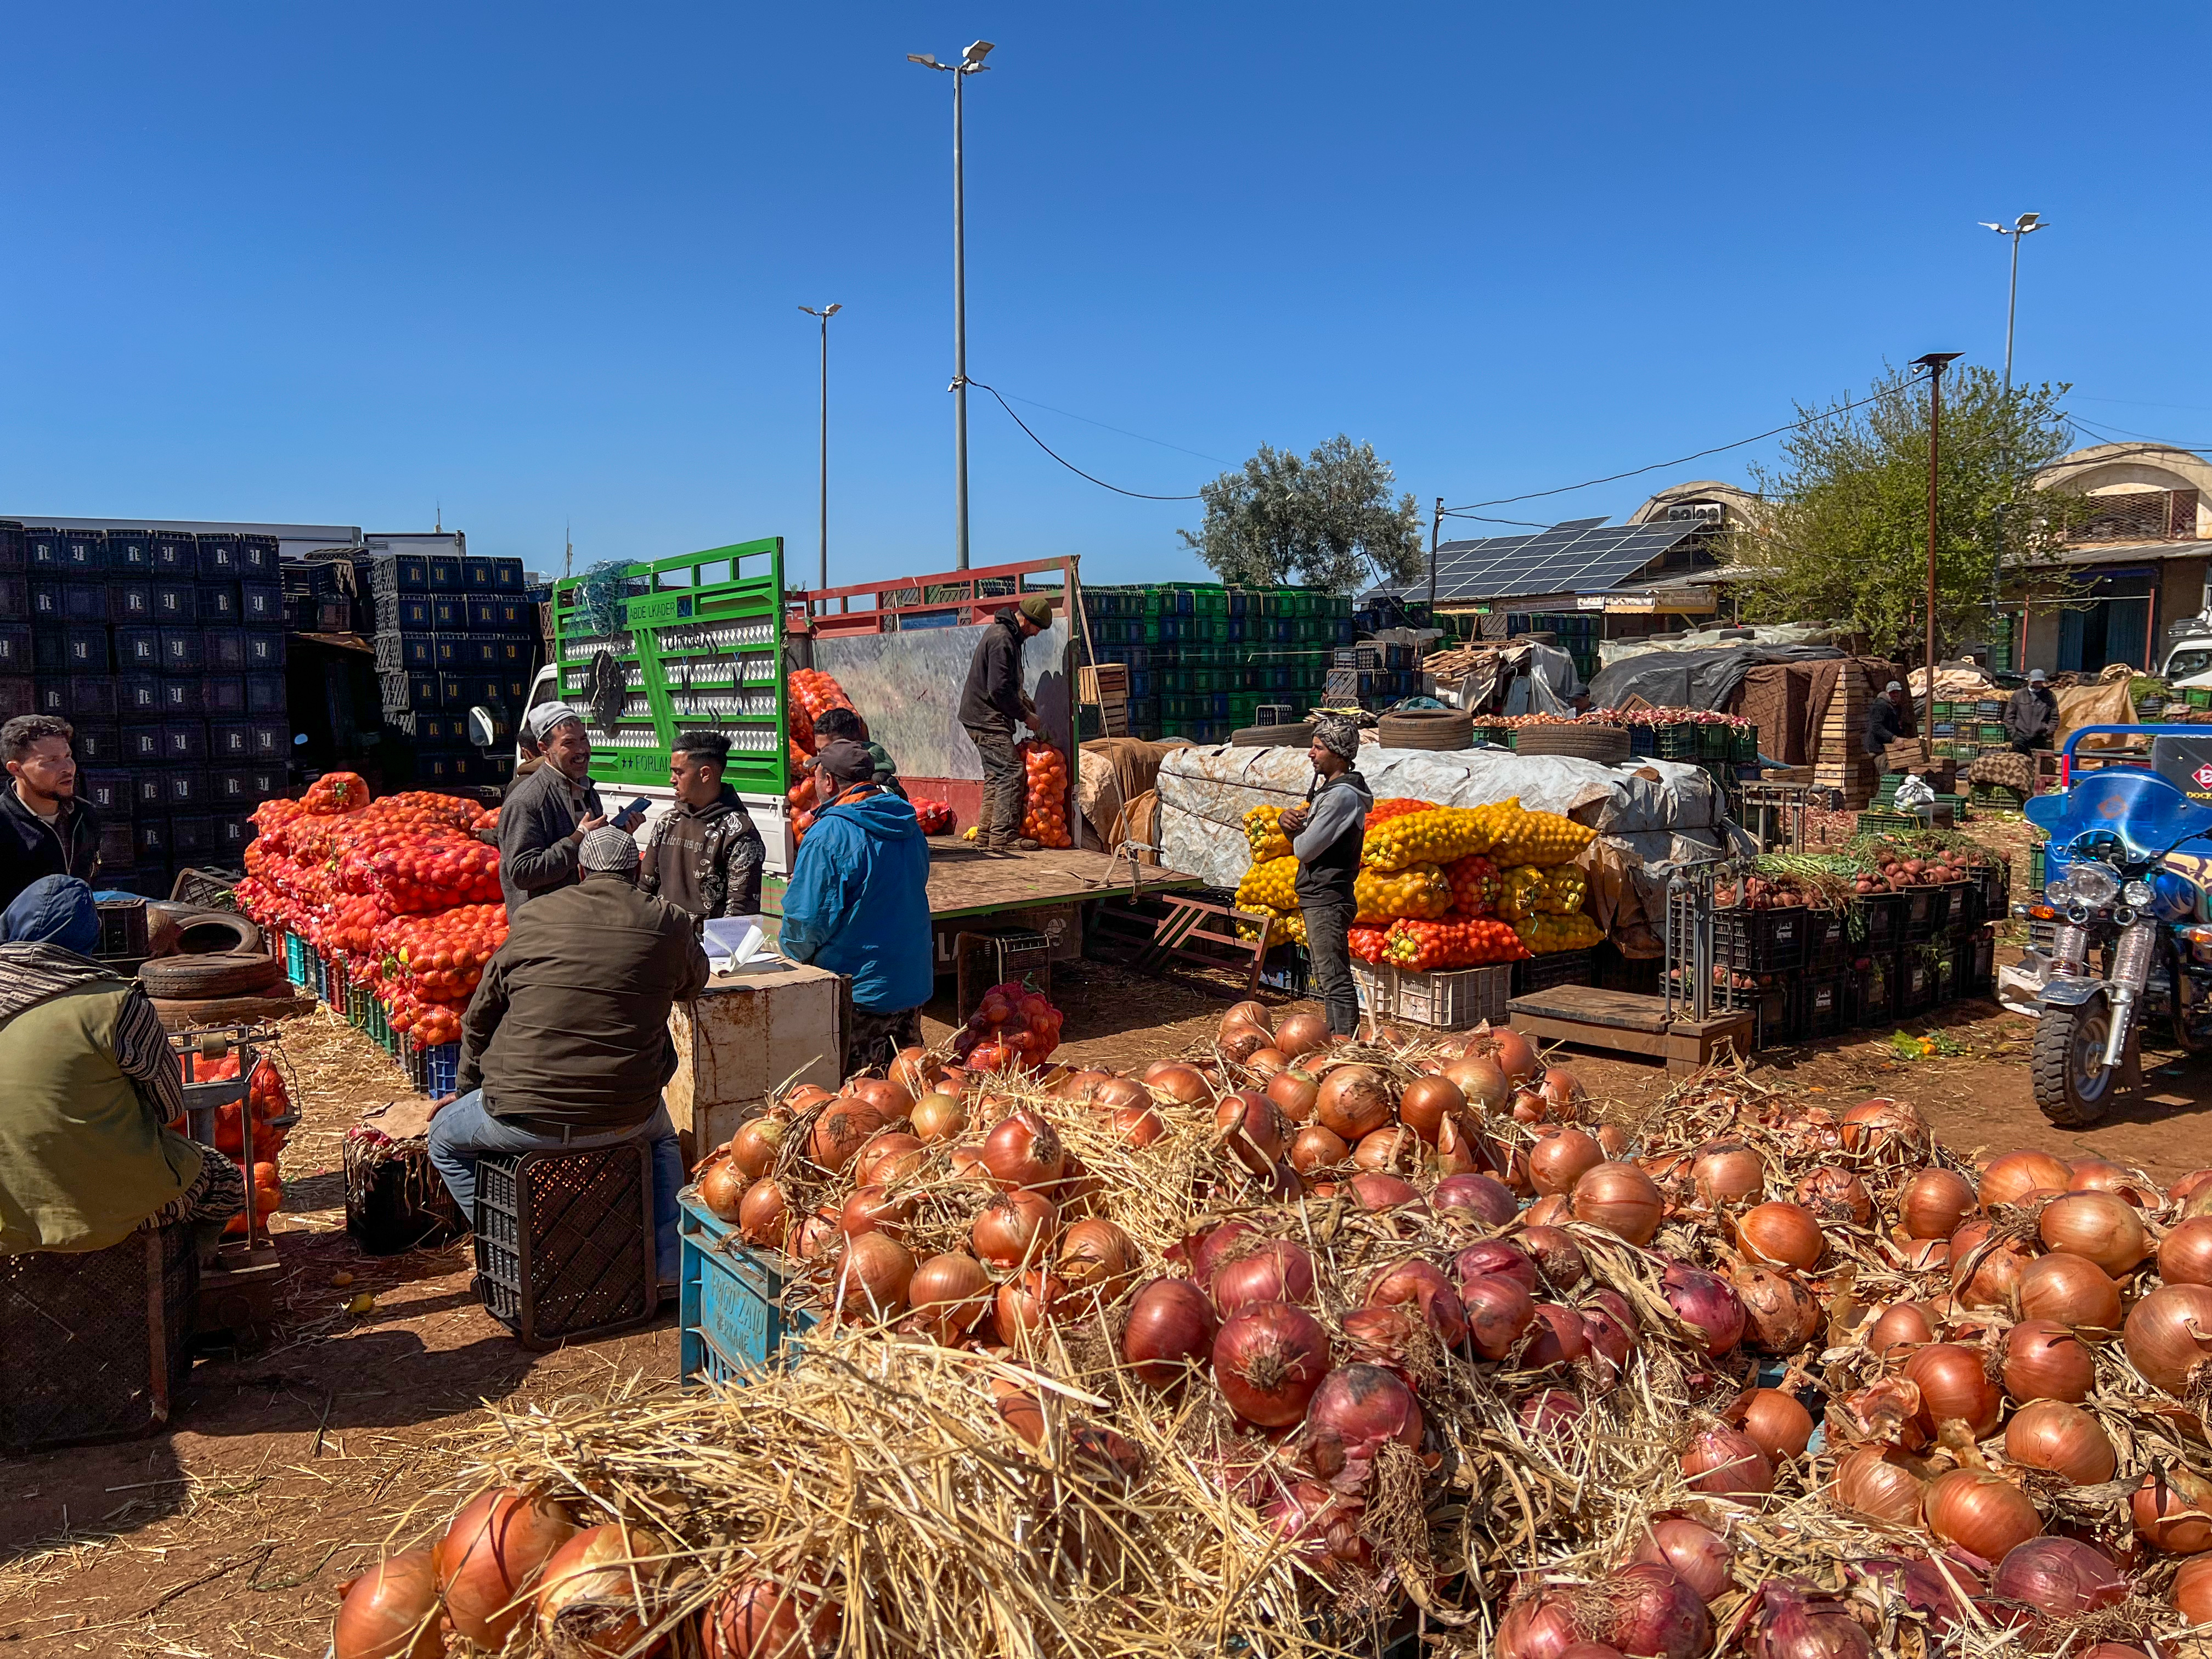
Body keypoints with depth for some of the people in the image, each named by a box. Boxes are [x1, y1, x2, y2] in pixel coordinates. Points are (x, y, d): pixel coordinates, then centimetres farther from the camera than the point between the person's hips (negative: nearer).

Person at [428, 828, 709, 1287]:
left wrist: (466, 1088, 26)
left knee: (445, 1138, 30)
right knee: (661, 1138, 37)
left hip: (526, 1118, -1)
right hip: (625, 1117, 1)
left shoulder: (533, 916, 2)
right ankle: (669, 1268, 28)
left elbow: (480, 1016, 11)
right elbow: (693, 983, 20)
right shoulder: (668, 924, -1)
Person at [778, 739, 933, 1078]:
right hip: (914, 984, 8)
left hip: (860, 992, -7)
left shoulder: (828, 836, -18)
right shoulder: (910, 828, 7)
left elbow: (808, 917, -17)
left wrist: (797, 955, 4)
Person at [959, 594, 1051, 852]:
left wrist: (1024, 700, 13)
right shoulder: (1001, 639, -18)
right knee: (1011, 773, -13)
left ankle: (987, 833, 17)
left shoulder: (1007, 634, 15)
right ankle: (1004, 836, -14)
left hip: (983, 717, 11)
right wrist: (1025, 715, -12)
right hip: (987, 719, -11)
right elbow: (999, 689, -22)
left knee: (996, 775, 14)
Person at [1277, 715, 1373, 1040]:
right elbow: (1301, 843, 17)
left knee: (1335, 977, -8)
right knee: (1326, 976, 17)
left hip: (1328, 899, -11)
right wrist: (1289, 818, -5)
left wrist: (1299, 823, 0)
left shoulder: (1342, 795, -18)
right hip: (1319, 895, 11)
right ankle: (1335, 1038, 25)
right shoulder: (1327, 786, 14)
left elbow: (1305, 849, -20)